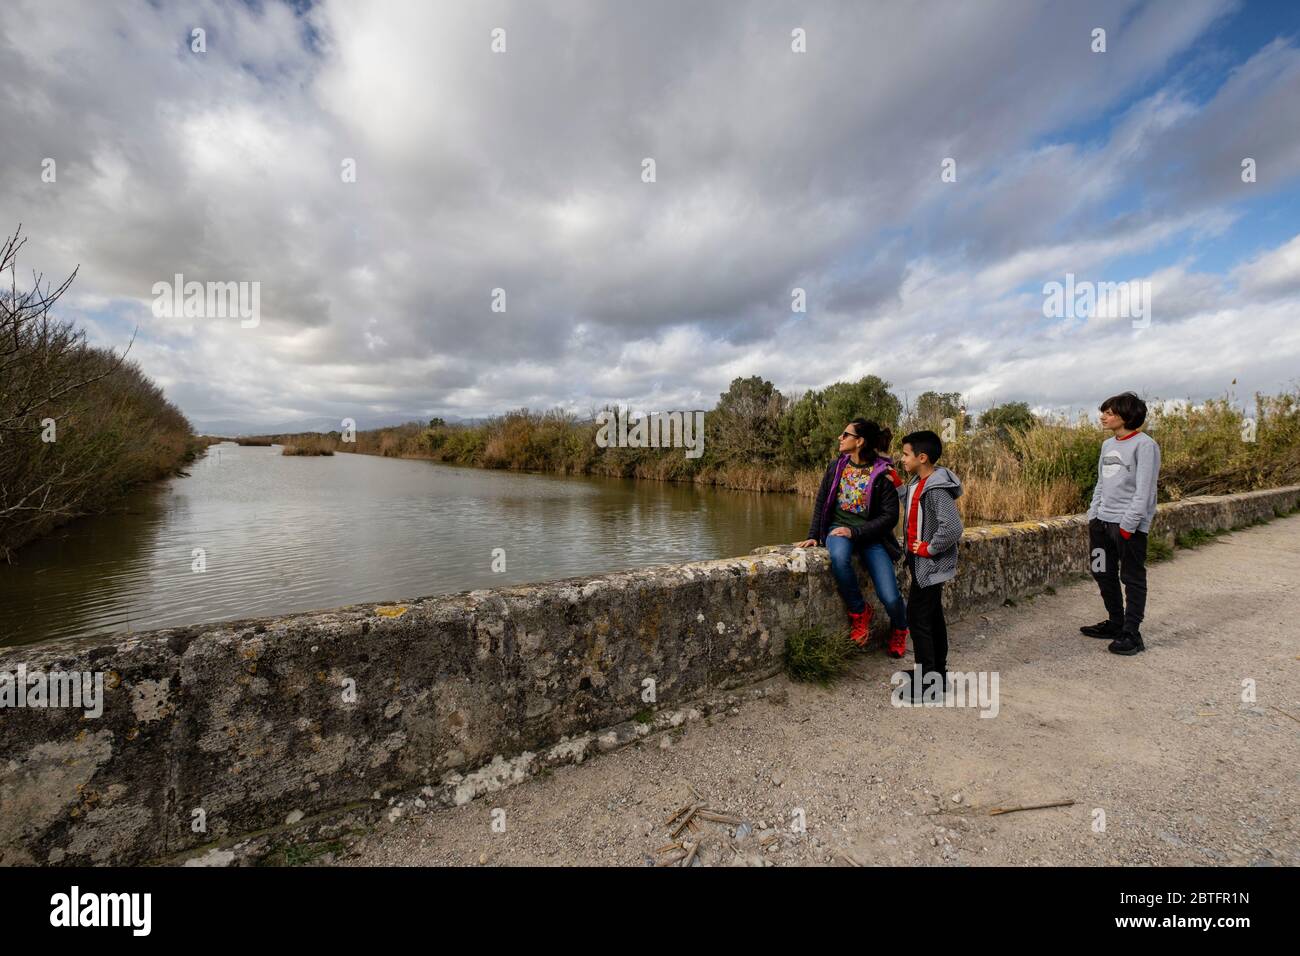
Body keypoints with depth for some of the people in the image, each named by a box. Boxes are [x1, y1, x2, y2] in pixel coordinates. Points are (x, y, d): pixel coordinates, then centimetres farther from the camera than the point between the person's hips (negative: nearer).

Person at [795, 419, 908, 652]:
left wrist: (854, 533, -19)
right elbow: (820, 503, 8)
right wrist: (813, 536, 0)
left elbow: (890, 516, -11)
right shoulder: (836, 466, 2)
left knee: (890, 598, -12)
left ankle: (899, 630, 28)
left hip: (870, 534, -2)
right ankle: (859, 611, -8)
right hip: (838, 528, 2)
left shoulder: (882, 473, -9)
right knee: (838, 557, -36)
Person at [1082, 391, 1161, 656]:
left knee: (1132, 579, 1)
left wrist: (1128, 524, -18)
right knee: (1103, 574, 13)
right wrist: (1092, 516, 11)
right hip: (1102, 522, 8)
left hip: (1129, 525, -8)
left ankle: (1131, 633, 8)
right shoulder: (1107, 445, 13)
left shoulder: (1144, 445, -10)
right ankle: (1115, 623, 27)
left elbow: (1144, 490, -14)